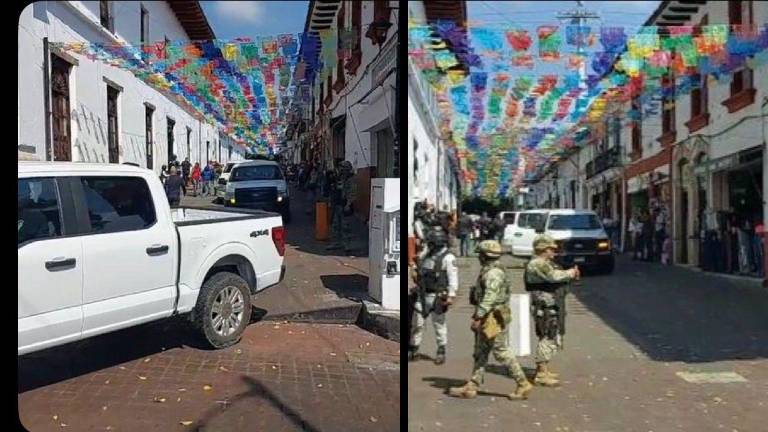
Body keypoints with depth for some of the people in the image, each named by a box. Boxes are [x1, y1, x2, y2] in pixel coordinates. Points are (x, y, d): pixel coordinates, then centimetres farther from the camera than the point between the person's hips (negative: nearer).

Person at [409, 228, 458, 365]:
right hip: (423, 295, 6)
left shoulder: (448, 257, -9)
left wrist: (451, 295, -22)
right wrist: (417, 288, 19)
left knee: (439, 324, 3)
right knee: (417, 323, 8)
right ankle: (413, 350, 18)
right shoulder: (427, 255, 13)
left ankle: (441, 352, 15)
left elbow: (453, 278, -15)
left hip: (437, 296, -6)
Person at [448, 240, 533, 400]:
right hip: (488, 319, 11)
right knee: (480, 353, 11)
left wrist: (478, 316, -27)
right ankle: (472, 386, 16)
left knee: (502, 352, -5)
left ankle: (523, 384, 4)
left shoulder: (493, 273, -18)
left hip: (493, 319, -11)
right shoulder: (489, 271, 15)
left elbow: (490, 297, -27)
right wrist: (480, 316, 22)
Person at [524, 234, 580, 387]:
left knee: (553, 338, 17)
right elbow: (554, 276, -26)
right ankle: (541, 375, -5)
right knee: (548, 338, -10)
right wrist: (570, 273, -10)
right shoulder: (537, 264, -15)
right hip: (545, 307, -11)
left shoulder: (547, 263, 20)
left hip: (552, 307, 11)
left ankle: (542, 370, 26)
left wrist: (571, 274, 1)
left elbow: (557, 276, 19)